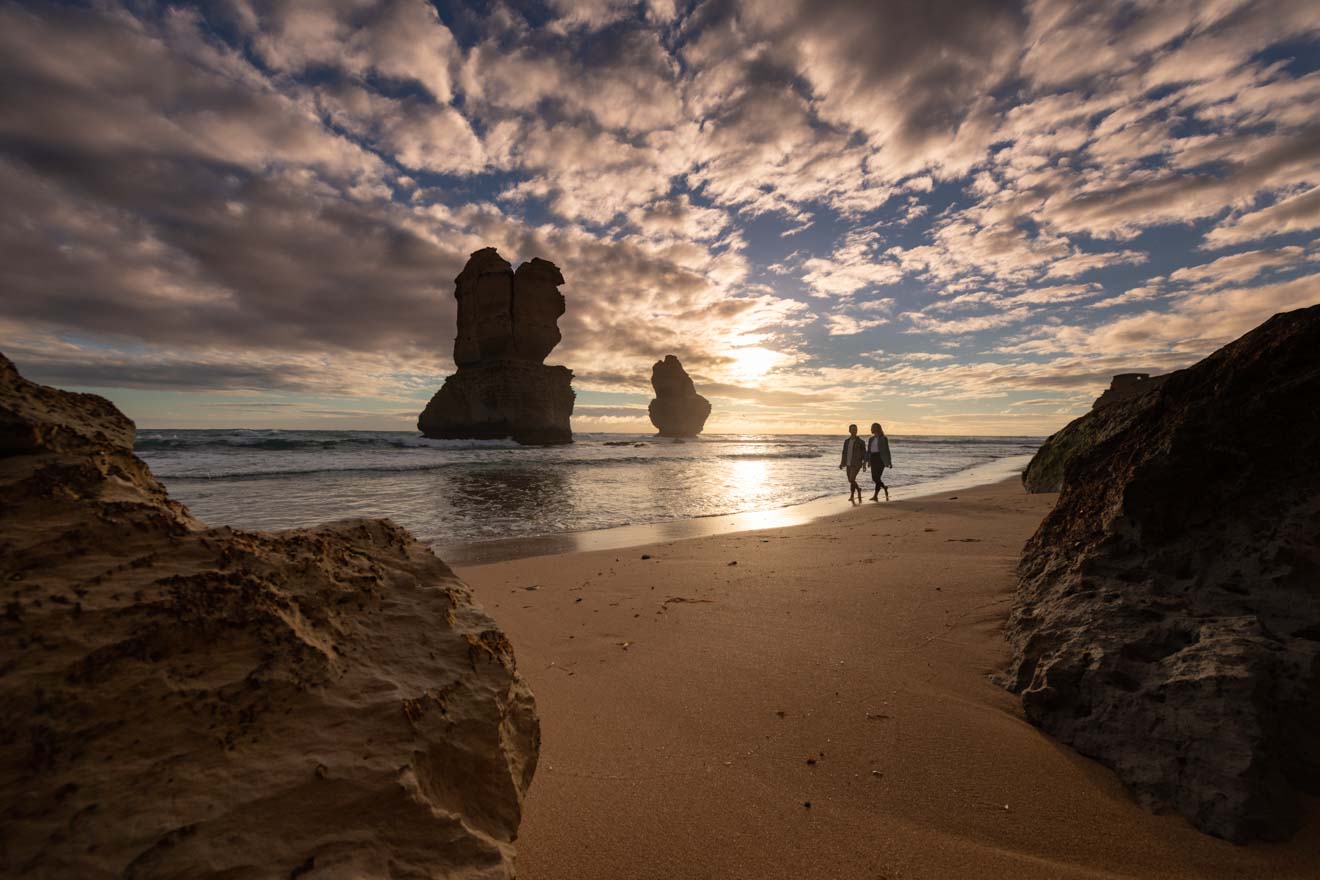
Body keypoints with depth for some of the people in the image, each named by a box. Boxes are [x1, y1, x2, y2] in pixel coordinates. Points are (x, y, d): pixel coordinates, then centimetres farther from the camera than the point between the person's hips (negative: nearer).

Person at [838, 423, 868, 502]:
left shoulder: (861, 442, -4)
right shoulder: (846, 441, 9)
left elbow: (864, 454, -2)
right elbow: (844, 453, 15)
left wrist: (864, 464, -9)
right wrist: (842, 463, 10)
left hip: (856, 464, -5)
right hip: (848, 464, 5)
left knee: (852, 479, -18)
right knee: (850, 481, 12)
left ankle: (852, 495, -8)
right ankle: (858, 490, 38)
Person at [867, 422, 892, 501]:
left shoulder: (884, 438, -1)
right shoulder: (870, 439, 14)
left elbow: (887, 450, 0)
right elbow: (868, 451, 13)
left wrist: (890, 462, 0)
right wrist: (866, 461, 5)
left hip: (881, 458, -6)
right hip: (873, 459, 6)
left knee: (877, 477, -13)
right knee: (874, 477, 3)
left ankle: (876, 496, -12)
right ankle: (885, 488, 30)